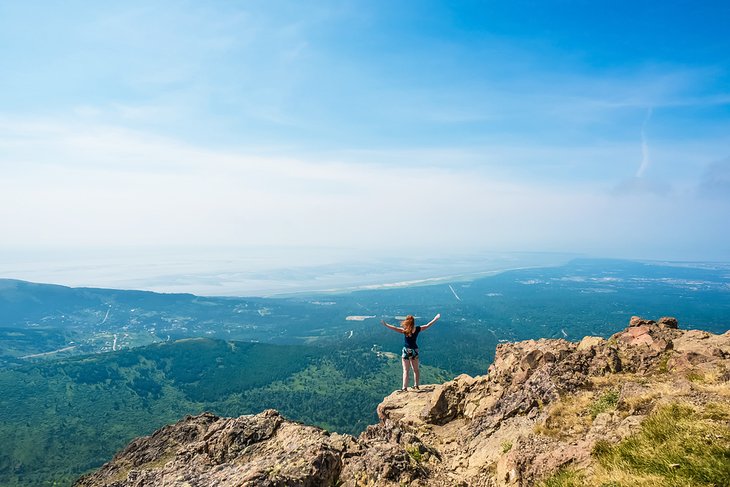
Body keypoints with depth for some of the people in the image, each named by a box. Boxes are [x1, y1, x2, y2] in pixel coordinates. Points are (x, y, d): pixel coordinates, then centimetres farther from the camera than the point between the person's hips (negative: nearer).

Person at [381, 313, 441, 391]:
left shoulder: (404, 330, -15)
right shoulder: (417, 329, -4)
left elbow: (395, 328, -28)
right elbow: (427, 325, 7)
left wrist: (386, 324, -25)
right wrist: (435, 319, 18)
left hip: (407, 351, -4)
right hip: (415, 350, 4)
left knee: (405, 370, 1)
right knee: (415, 369, 18)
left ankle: (404, 388, 0)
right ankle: (416, 386, 25)